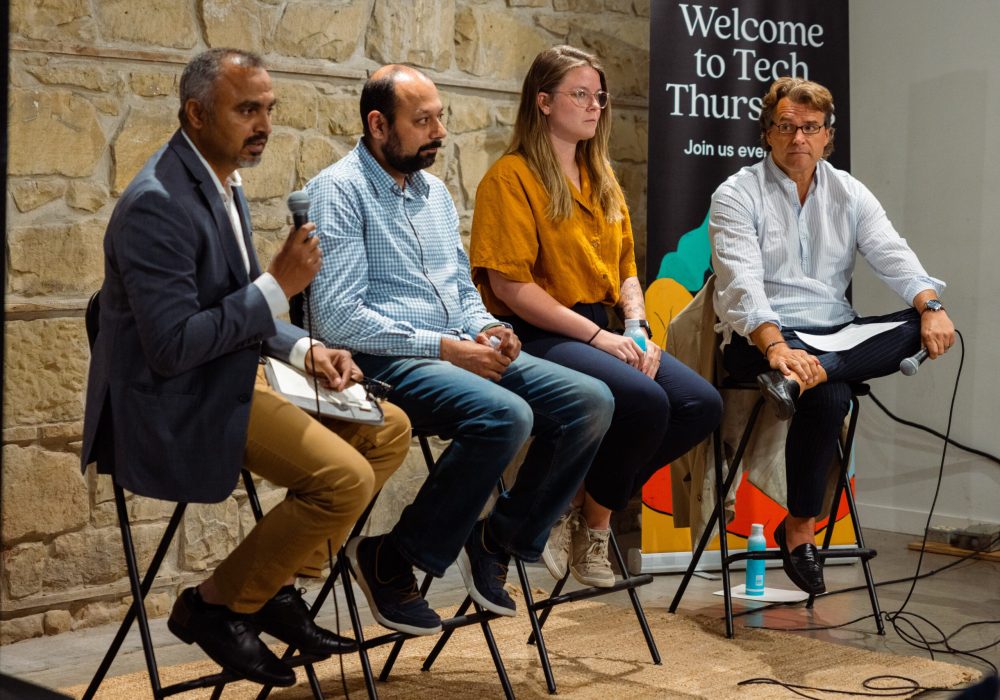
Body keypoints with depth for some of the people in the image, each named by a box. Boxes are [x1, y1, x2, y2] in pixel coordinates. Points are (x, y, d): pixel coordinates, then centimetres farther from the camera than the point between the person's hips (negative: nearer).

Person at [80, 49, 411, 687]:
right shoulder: (158, 205, -21)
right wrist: (278, 286, -21)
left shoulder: (223, 184, 11)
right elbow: (172, 346, -25)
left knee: (389, 430, 7)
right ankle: (214, 605, -3)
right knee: (345, 478, -22)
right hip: (175, 403, -10)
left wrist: (305, 349, 3)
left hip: (234, 373, 10)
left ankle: (280, 586, 11)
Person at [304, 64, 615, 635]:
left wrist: (488, 329, 2)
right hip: (387, 362, -8)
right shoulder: (339, 191, -6)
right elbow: (338, 317, -16)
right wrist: (442, 347, -17)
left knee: (591, 401, -11)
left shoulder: (435, 191, 19)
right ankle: (391, 560, -16)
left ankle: (499, 540, 2)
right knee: (506, 416, -34)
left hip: (462, 352, 8)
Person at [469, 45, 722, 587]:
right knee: (644, 400, -31)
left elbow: (625, 272, 19)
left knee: (701, 404, -13)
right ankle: (593, 520, -6)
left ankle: (587, 503, -1)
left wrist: (637, 328, -2)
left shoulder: (602, 181, 19)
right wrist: (595, 334, -17)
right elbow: (510, 284, -14)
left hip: (597, 331, 8)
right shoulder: (511, 177, -6)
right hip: (535, 335, -8)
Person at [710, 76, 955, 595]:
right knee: (829, 395, -36)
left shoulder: (850, 194, 14)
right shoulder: (737, 195, -1)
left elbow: (892, 255, -1)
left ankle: (809, 374, -38)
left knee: (928, 329, -22)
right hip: (760, 338, -5)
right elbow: (741, 282, -16)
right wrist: (777, 346, -34)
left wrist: (931, 306, -22)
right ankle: (799, 530, -20)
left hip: (836, 333, 5)